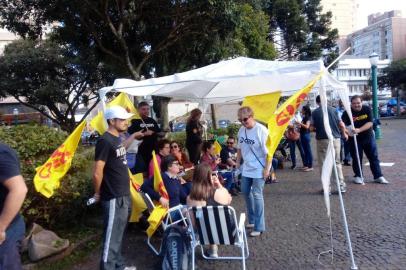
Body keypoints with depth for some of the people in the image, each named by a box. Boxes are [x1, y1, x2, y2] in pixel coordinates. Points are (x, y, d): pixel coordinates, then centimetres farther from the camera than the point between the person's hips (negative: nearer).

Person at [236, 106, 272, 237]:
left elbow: (268, 152, -18)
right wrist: (238, 163, 13)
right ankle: (252, 219, 34)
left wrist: (267, 168, -19)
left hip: (259, 169, -7)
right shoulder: (241, 130, 3)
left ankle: (259, 227, 8)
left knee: (257, 195, -5)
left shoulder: (261, 130, -18)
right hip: (246, 168, 8)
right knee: (245, 192, 15)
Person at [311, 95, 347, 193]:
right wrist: (344, 134, 21)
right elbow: (341, 124, 3)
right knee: (337, 162, 14)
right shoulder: (333, 110, 3)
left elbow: (312, 127, -4)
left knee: (324, 164, 5)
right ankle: (341, 185, 13)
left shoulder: (315, 112, -3)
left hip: (322, 140, -2)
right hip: (335, 138, 2)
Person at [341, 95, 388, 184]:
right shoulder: (347, 113, -11)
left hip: (368, 137, 2)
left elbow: (370, 123, -14)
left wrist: (359, 130, -29)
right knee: (356, 158, 6)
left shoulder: (367, 109, -7)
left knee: (374, 157, 7)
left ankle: (378, 176, 17)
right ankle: (358, 176, 21)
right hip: (354, 139, -1)